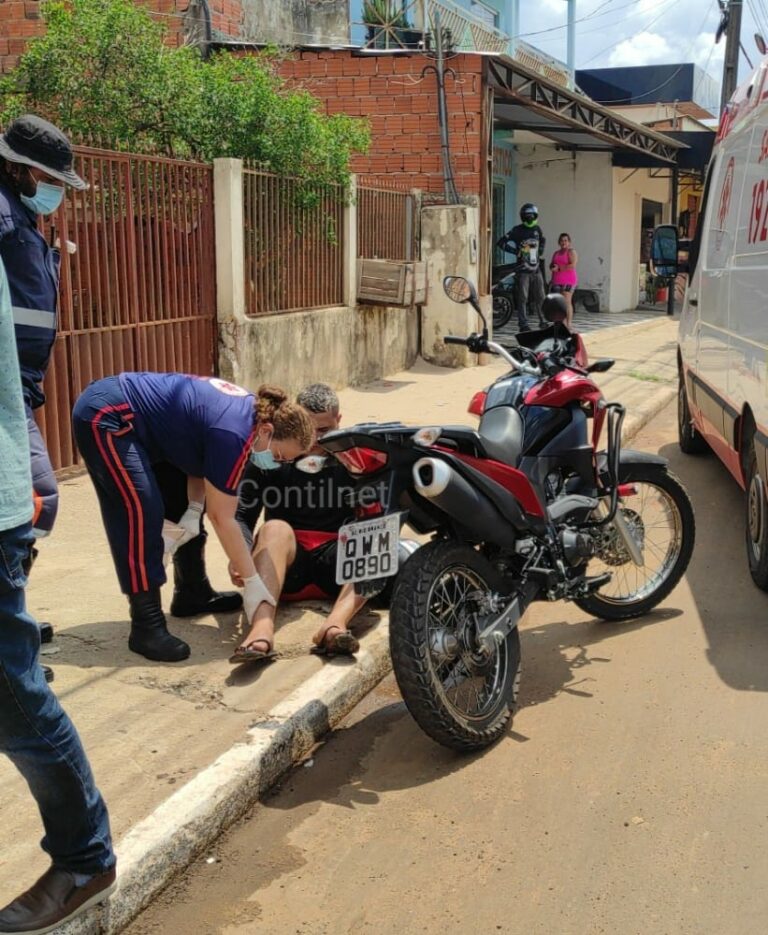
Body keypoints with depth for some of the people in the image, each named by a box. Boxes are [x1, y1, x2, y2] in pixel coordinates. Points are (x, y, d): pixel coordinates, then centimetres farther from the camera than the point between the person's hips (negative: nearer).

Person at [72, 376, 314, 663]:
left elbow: (200, 462, 7)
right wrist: (253, 583, -15)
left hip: (131, 422, 10)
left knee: (182, 500, 11)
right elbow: (222, 518, -21)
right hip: (104, 417, -10)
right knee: (142, 513, -18)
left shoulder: (248, 409, 0)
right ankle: (146, 628, -14)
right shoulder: (232, 432, -27)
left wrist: (192, 514, -10)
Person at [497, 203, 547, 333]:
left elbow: (543, 240, 32)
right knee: (522, 298, -3)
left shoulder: (537, 229, 10)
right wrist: (517, 251, -13)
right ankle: (523, 324, 1)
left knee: (540, 297, 11)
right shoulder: (517, 230, -6)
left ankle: (543, 321, 23)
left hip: (536, 269, 5)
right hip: (523, 269, -5)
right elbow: (501, 243, -11)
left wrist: (540, 251, 15)